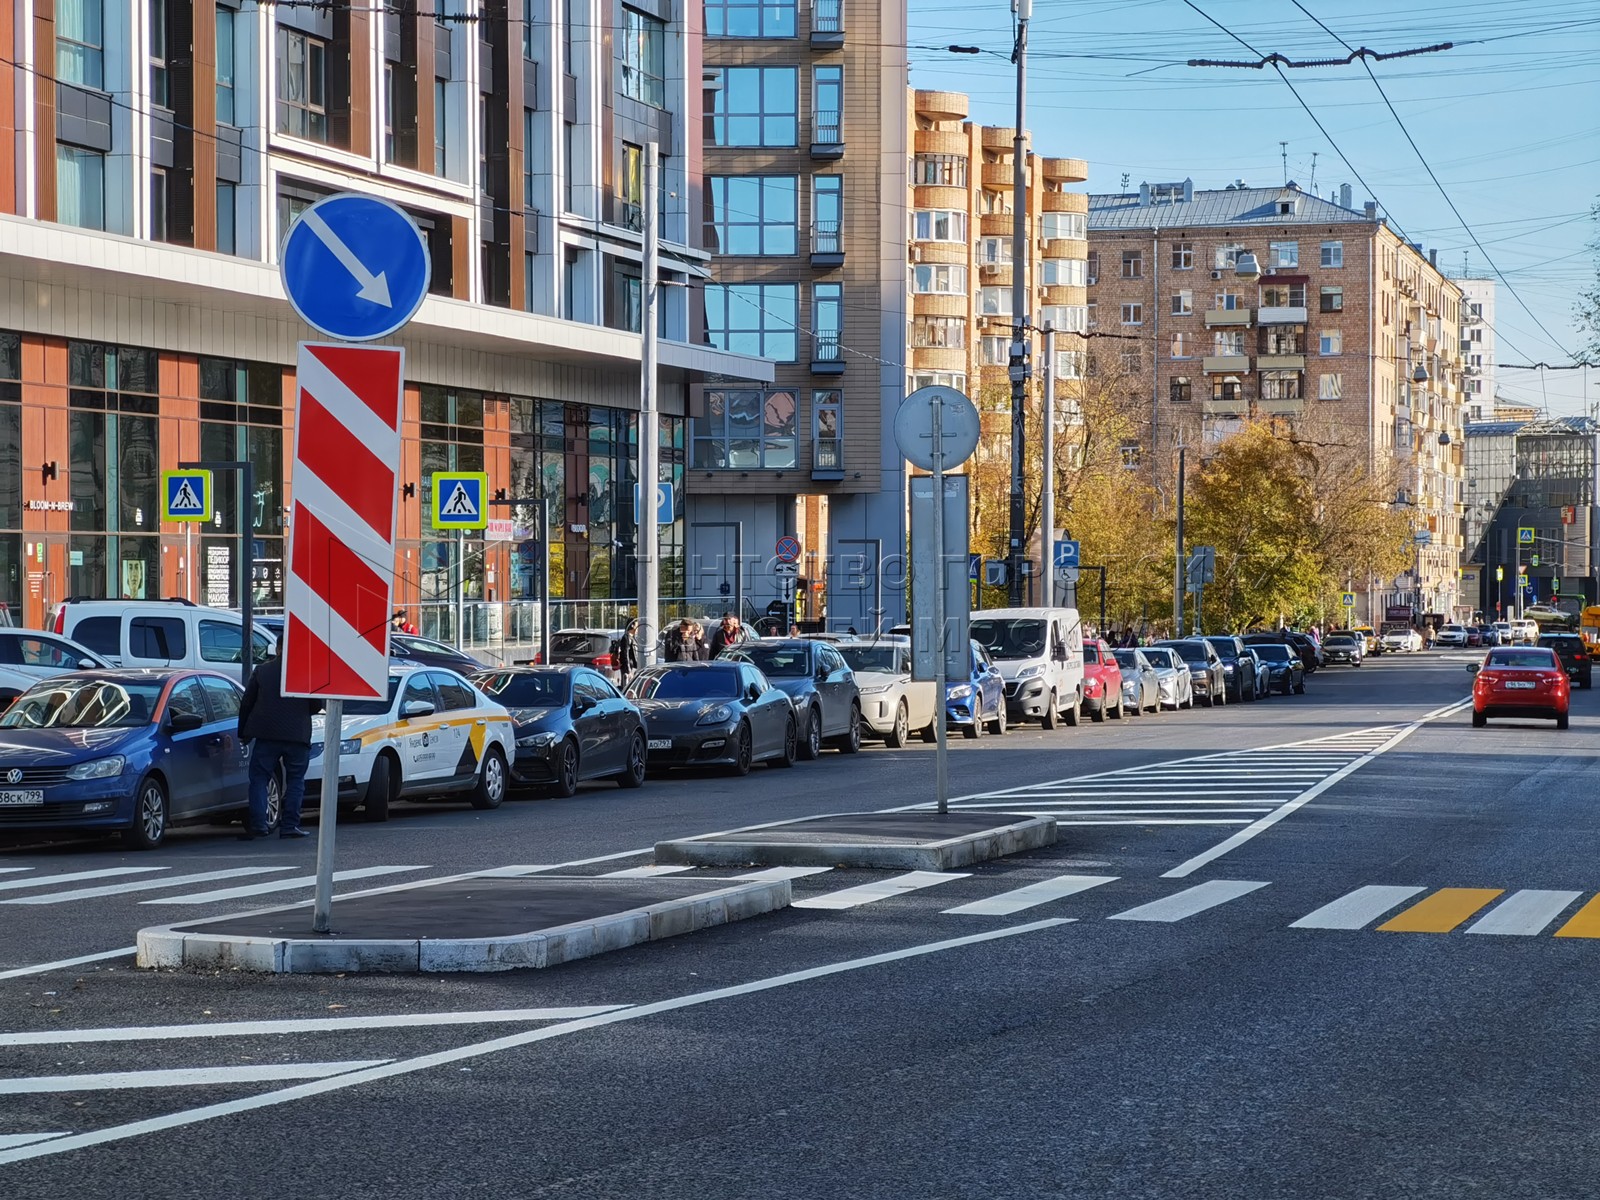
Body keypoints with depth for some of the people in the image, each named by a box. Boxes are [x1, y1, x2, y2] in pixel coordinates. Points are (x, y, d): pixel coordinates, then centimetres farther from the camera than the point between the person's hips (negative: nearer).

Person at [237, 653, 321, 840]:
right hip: (298, 735, -1)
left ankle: (258, 824, -7)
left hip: (267, 735, 1)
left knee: (259, 779, 5)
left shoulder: (261, 671, 5)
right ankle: (289, 825, 3)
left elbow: (246, 704, 7)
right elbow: (317, 705, 3)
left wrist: (243, 733, 16)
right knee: (295, 781, 9)